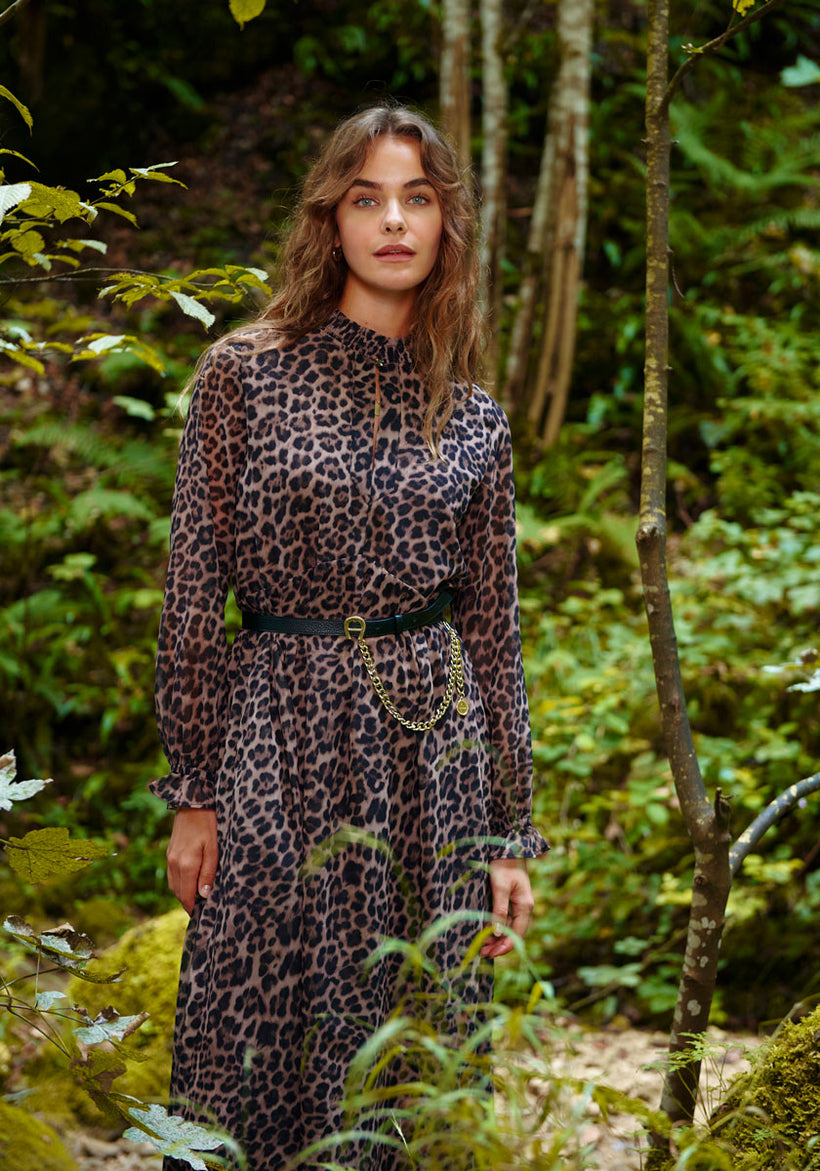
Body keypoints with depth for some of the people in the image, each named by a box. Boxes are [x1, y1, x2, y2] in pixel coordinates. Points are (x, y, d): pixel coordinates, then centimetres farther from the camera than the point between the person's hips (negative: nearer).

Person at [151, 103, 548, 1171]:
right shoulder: (245, 374, -1)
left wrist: (511, 836, 7)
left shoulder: (473, 421, 7)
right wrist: (194, 794, -4)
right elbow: (195, 591, 0)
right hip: (284, 731, -2)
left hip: (434, 742, 2)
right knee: (262, 1039, 1)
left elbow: (494, 631, 10)